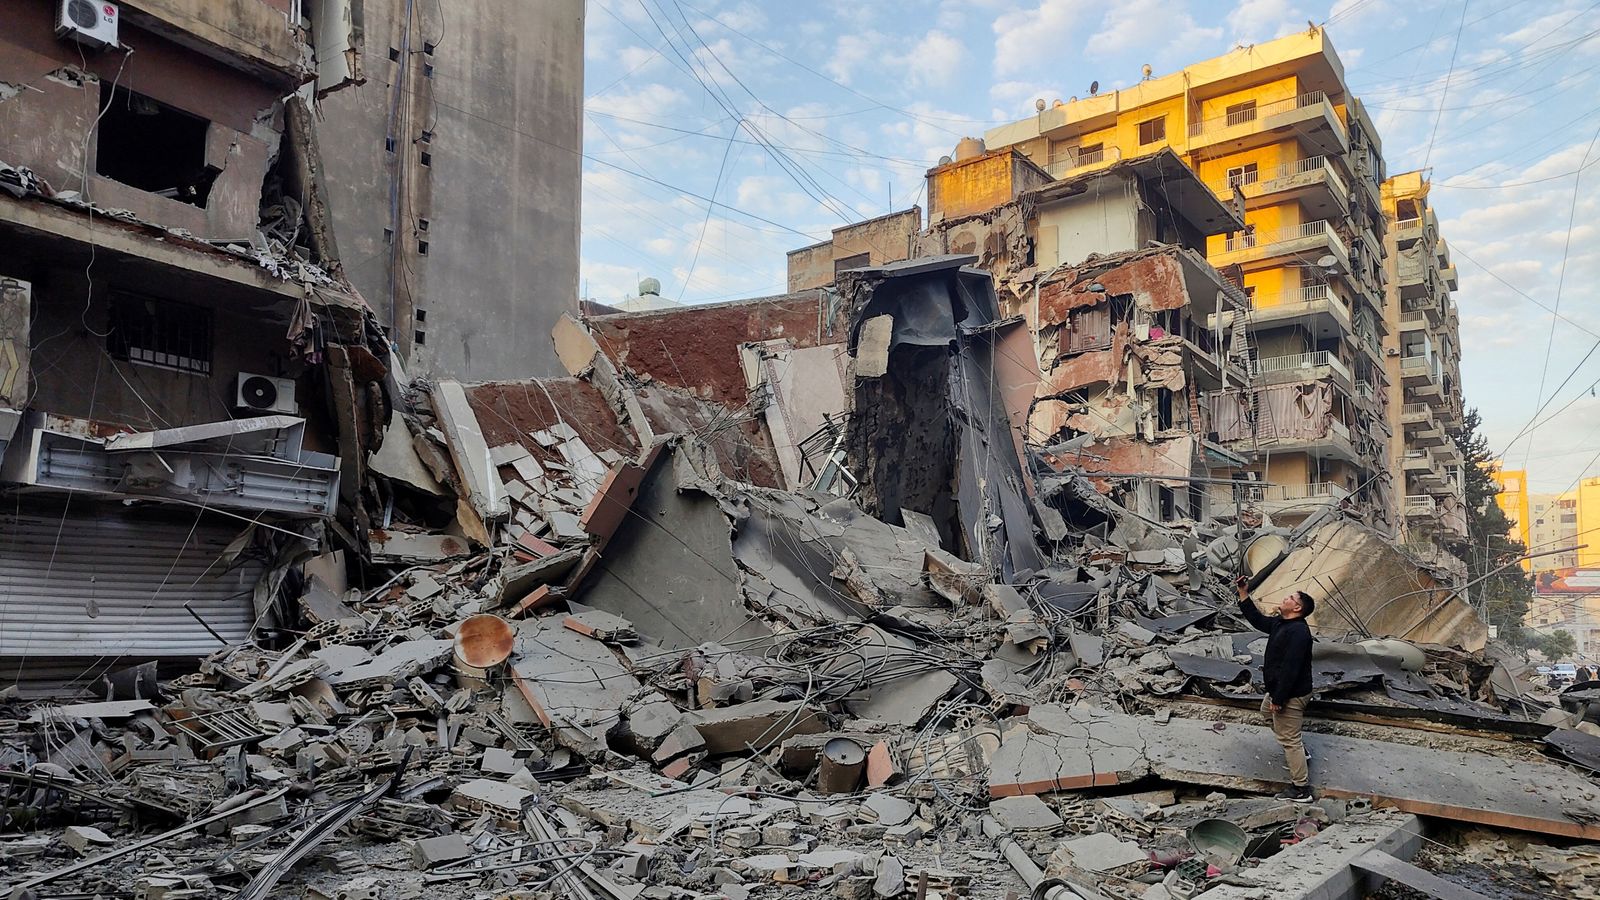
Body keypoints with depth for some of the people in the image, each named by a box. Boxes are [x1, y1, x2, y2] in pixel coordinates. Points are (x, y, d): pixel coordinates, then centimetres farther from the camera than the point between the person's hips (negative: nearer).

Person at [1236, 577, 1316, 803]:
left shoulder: (1298, 631, -27)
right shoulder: (1281, 623, 4)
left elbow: (1290, 669, -30)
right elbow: (1257, 620, 20)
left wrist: (1278, 699, -27)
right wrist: (1243, 594, 14)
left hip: (1291, 694, -11)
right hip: (1279, 689, 11)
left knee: (1288, 739, -4)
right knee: (1266, 708, 35)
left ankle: (1300, 790, 4)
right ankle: (1298, 749, 42)